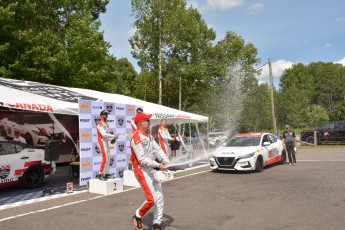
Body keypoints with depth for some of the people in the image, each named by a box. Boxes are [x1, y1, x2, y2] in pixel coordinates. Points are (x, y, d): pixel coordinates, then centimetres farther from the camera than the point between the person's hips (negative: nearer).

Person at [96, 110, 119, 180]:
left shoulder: (106, 124, 18)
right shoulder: (100, 124, -10)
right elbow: (103, 134, -20)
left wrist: (113, 138, 0)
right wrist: (113, 136, -20)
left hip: (106, 142, 9)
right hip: (102, 142, -9)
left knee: (108, 158, 10)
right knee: (105, 158, -14)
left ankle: (106, 174, 17)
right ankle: (100, 174, -6)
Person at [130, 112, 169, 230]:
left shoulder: (149, 136, 10)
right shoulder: (136, 138, -19)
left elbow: (157, 149, 6)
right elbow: (142, 159, -23)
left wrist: (165, 160, -11)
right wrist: (158, 165, -24)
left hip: (151, 170, 9)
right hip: (142, 171, -9)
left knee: (159, 198, 13)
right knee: (151, 199, -12)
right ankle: (137, 217, 15)